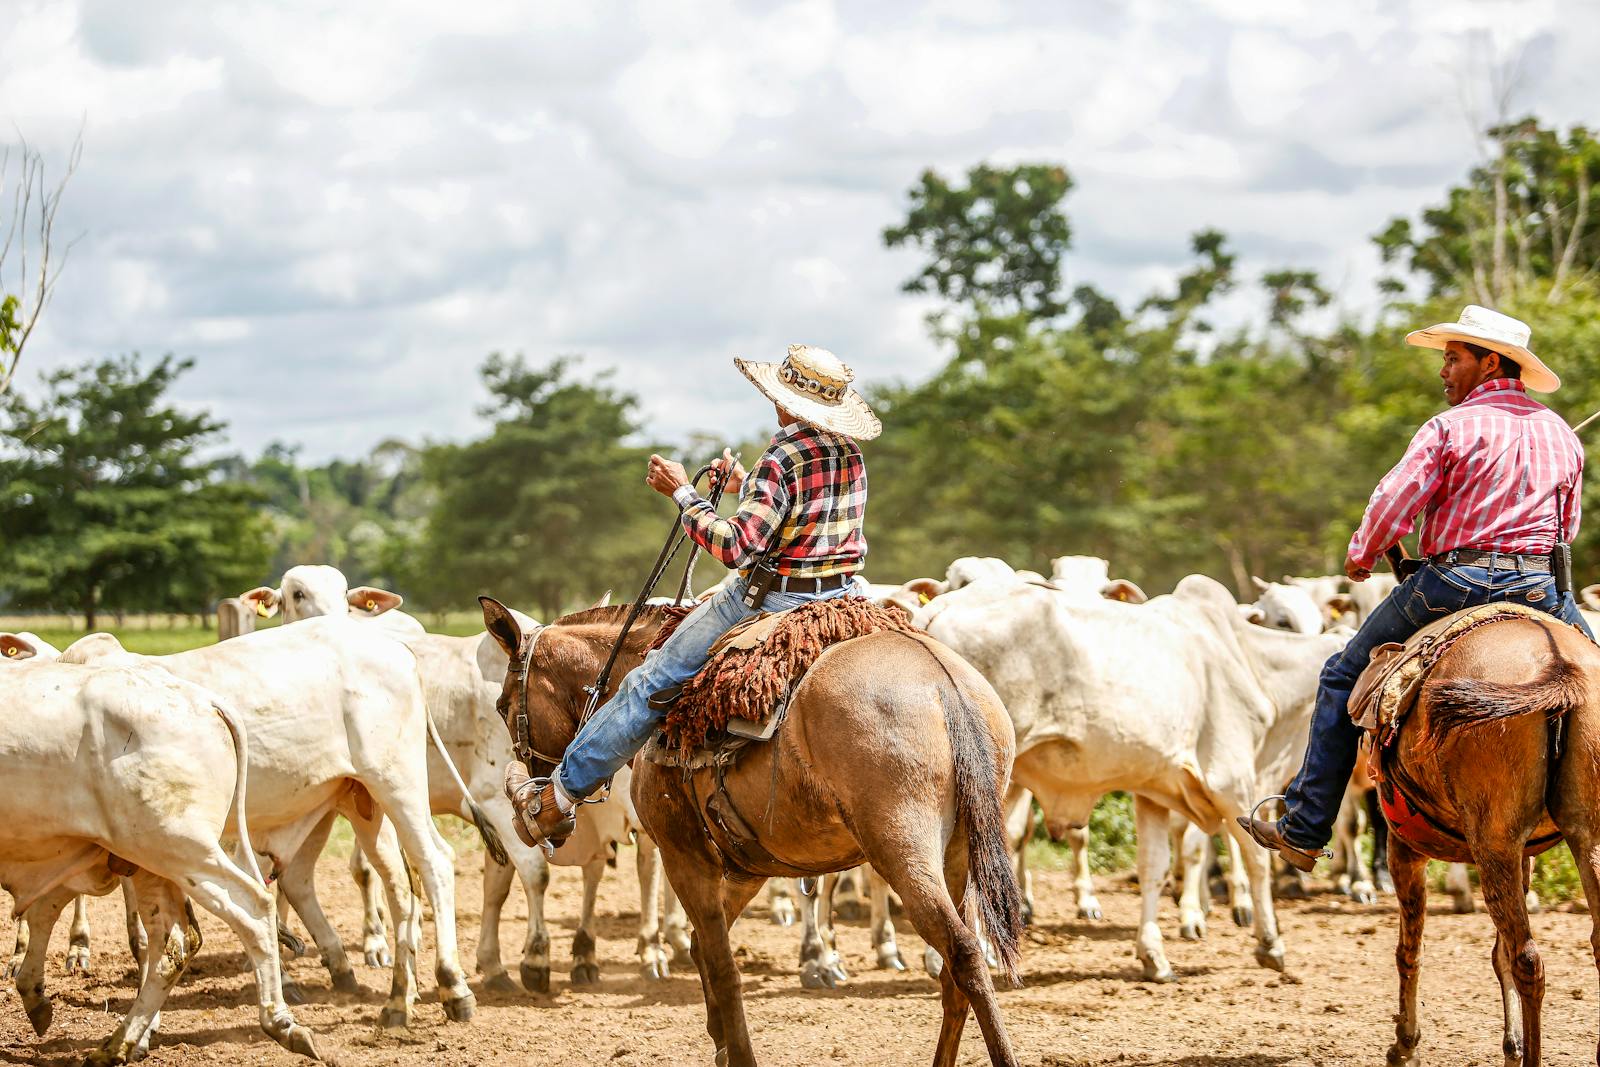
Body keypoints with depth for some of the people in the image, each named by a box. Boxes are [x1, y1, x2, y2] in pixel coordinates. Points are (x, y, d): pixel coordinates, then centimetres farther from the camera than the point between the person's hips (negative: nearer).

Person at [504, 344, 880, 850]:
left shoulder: (782, 460, -21)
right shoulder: (851, 457, 5)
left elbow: (737, 546, -26)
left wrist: (682, 493, -17)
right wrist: (744, 486, 19)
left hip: (767, 596, -8)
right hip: (839, 595, 8)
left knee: (652, 681, 2)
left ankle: (558, 795, 8)